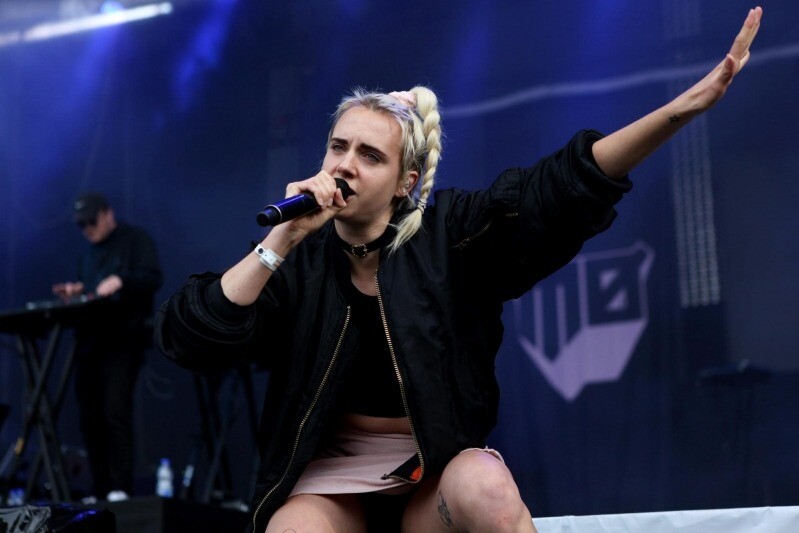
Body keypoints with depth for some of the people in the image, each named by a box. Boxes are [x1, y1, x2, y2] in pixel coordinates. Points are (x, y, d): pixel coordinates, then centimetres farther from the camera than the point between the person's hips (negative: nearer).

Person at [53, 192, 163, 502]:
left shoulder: (135, 239, 3)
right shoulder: (88, 255, 26)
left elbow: (153, 279, -9)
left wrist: (120, 281, -24)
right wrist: (75, 293, 6)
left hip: (122, 340, -7)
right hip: (89, 342, 7)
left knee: (116, 410, -17)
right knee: (90, 418, 3)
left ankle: (121, 488, -17)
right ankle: (100, 491, 7)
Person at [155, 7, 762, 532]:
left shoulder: (448, 234, -4)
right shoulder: (297, 259, -3)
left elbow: (565, 187, -15)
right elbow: (187, 336, -15)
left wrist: (687, 103, -26)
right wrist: (282, 239, -24)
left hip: (439, 470, 0)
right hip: (331, 475, 0)